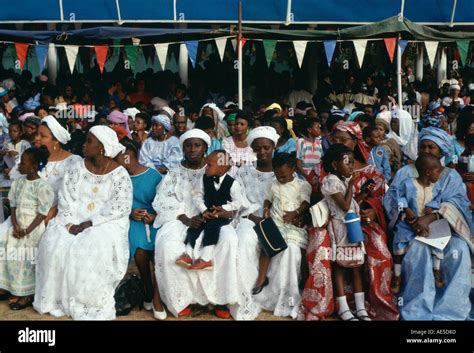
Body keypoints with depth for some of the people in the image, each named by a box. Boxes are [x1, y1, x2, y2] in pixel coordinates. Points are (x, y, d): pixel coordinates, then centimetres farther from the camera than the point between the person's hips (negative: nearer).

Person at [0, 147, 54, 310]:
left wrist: (26, 231, -22)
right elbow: (14, 206, 8)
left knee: (14, 244, -23)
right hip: (18, 223, 7)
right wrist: (15, 225, -9)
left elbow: (42, 214, -15)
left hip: (34, 225, -7)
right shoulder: (18, 183, 9)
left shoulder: (43, 186, -13)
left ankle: (25, 293, -11)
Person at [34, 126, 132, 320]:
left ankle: (91, 304, -15)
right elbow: (65, 199, 3)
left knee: (95, 249, -32)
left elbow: (120, 209, -13)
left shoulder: (119, 174, -7)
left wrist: (89, 223, -19)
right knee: (54, 244, -21)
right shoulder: (78, 169, 5)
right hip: (75, 220, 4)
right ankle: (59, 298, -4)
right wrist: (70, 224, -14)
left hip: (106, 223, -4)